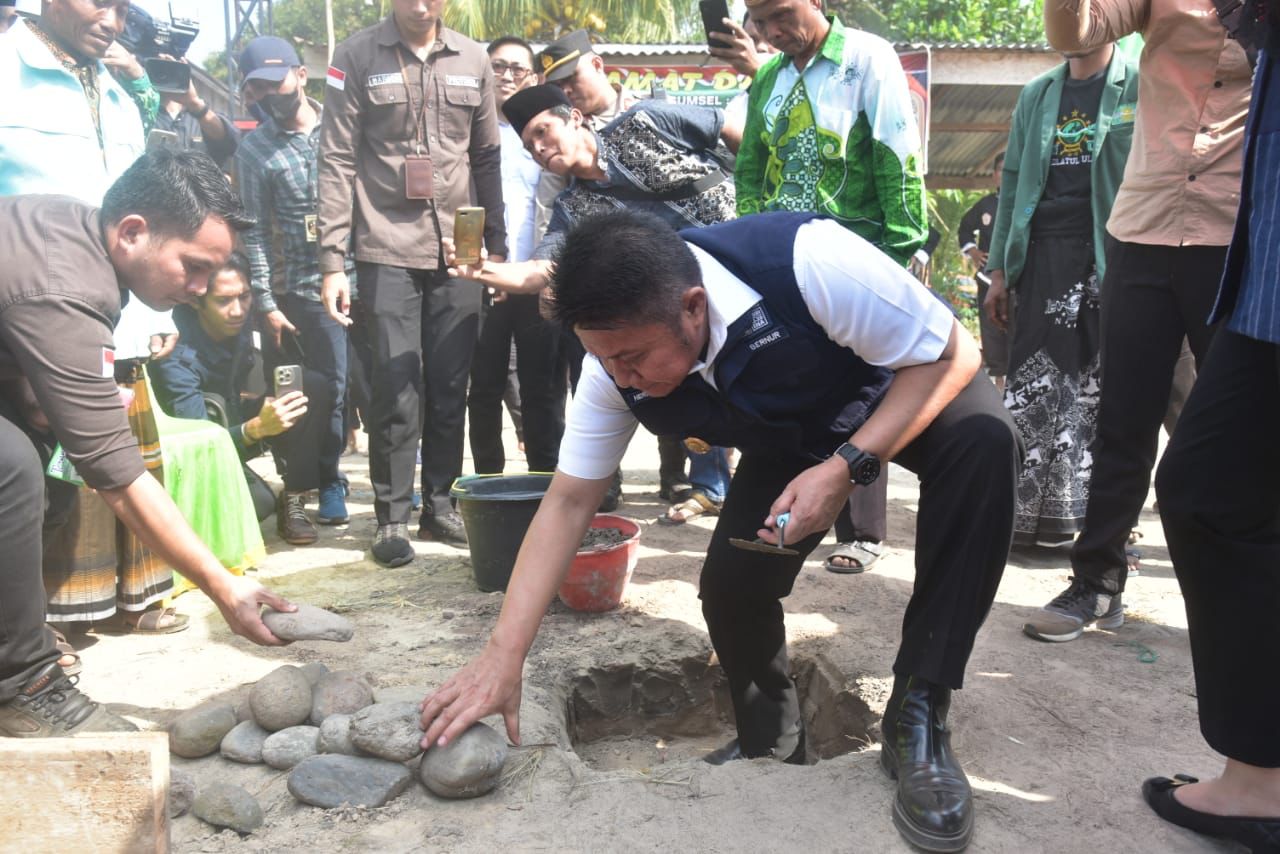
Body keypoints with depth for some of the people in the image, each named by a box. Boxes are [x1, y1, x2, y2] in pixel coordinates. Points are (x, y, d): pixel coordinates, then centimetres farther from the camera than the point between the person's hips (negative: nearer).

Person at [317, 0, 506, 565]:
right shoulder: (356, 57, 1)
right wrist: (333, 261, -8)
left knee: (451, 386, 6)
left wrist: (497, 244, 11)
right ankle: (392, 518, 8)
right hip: (387, 250, -3)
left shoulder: (472, 60, 10)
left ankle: (439, 503, 19)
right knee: (398, 389, -4)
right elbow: (337, 162, -3)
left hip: (457, 250, 3)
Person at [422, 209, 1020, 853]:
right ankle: (771, 748, 17)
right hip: (790, 442, 3)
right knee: (730, 583, -15)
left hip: (911, 389, -3)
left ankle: (917, 720, -23)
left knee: (982, 441, -35)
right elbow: (567, 503, -18)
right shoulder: (618, 360, -24)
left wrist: (846, 468, -38)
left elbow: (951, 354, -27)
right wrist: (502, 659, -24)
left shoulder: (809, 263, -40)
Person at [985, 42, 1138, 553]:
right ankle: (1028, 513, 6)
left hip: (1111, 256, -3)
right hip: (1044, 255, 4)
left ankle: (1077, 517, 9)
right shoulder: (1037, 94, 17)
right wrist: (998, 269, 11)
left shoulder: (1141, 86, 3)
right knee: (1031, 385, 0)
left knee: (1100, 391, 0)